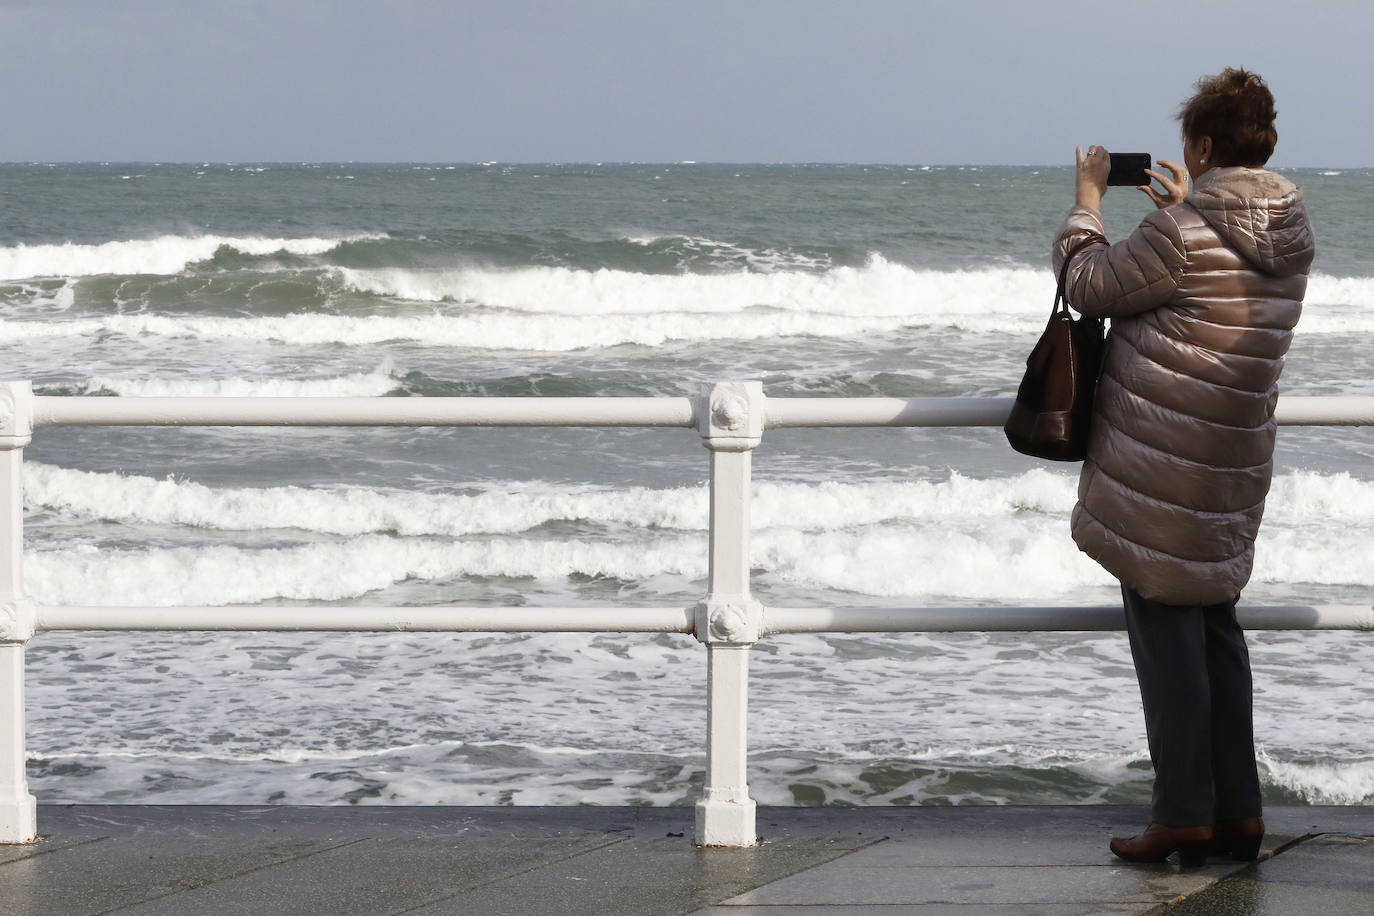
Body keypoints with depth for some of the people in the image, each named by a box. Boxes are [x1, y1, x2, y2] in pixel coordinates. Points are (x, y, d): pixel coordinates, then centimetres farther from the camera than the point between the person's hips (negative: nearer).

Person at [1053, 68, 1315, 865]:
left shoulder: (1184, 232, -18)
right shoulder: (1291, 234, 6)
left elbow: (1090, 287, -6)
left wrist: (1088, 201, 8)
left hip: (1163, 463, -7)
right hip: (1235, 462, 8)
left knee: (1166, 628, -2)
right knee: (1216, 624, 14)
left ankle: (1184, 815, -2)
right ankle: (1239, 811, 14)